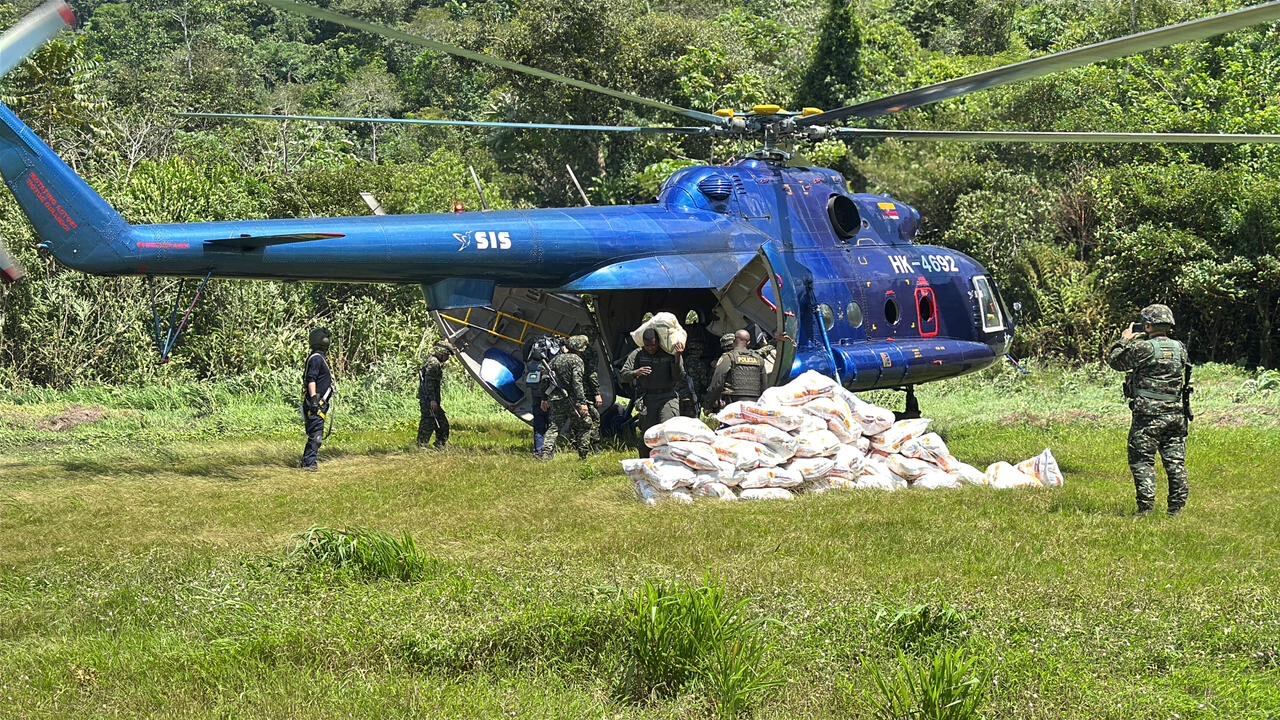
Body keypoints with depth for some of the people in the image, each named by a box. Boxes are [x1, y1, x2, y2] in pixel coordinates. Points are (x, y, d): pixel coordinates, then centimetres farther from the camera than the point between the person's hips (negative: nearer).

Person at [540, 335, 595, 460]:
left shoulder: (555, 359, 12)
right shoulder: (576, 360, -9)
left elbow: (547, 380, 13)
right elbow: (577, 382, -18)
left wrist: (545, 399, 20)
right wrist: (582, 402, -21)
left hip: (555, 399, 6)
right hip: (571, 400, -6)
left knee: (554, 426, 8)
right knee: (585, 424, 9)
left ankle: (546, 453, -5)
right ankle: (583, 455, 7)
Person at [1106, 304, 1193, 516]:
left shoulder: (1143, 348, -12)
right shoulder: (1180, 348, 5)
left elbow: (1114, 360, 0)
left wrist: (1125, 340, 16)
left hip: (1148, 416, -5)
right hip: (1176, 415, 5)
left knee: (1142, 461, 1)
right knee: (1176, 461, 9)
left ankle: (1146, 506, -4)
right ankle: (1177, 507, 11)